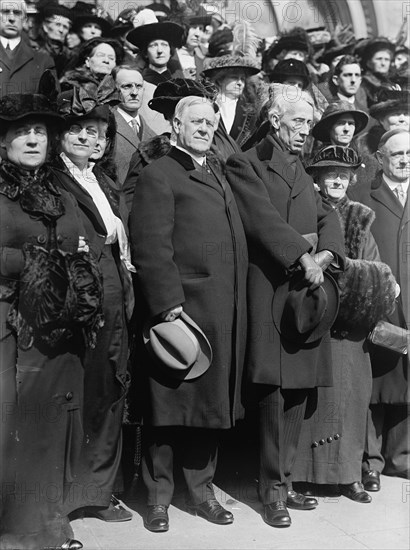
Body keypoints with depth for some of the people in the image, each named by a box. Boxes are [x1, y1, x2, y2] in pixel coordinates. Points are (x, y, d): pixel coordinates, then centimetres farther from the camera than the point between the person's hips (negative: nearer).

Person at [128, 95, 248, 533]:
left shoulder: (216, 175, 21)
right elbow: (151, 248, -14)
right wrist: (169, 308, -20)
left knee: (209, 401, 13)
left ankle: (201, 490, 27)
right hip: (180, 309, -7)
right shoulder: (158, 175, -5)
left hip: (223, 314, 7)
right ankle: (158, 496, 17)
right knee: (167, 405, 3)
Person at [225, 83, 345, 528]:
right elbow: (264, 219, -13)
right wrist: (302, 256, -21)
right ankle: (273, 489, 5)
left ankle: (284, 480, 18)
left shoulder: (301, 170, 24)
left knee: (298, 390, 7)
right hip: (271, 289, -7)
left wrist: (327, 253, -5)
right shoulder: (245, 165, 0)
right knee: (274, 389, -6)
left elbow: (327, 215, 14)